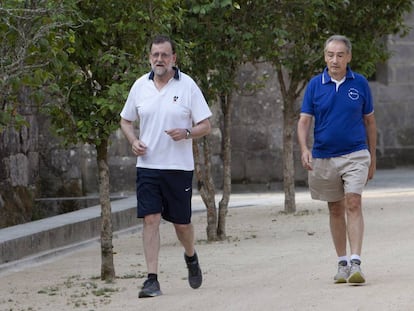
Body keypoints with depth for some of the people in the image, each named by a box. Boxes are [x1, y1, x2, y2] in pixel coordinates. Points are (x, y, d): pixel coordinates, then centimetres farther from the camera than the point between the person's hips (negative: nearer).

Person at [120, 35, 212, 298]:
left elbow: (206, 126, -2)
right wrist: (133, 140, -3)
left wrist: (187, 132, -22)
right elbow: (126, 120, 17)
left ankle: (191, 257, 40)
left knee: (182, 223, 8)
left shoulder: (187, 86, -3)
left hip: (179, 167, -2)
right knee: (150, 220, -8)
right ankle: (152, 280, -8)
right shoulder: (140, 86, 5)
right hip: (148, 165, 2)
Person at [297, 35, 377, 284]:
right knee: (335, 210, 10)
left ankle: (356, 263, -21)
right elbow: (304, 120, 0)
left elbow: (369, 121, 9)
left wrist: (372, 158, 10)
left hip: (355, 155, -2)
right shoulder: (315, 85, 1)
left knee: (353, 204, -15)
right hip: (324, 158, 2)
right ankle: (342, 263, 19)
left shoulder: (360, 84, 1)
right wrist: (304, 149, -18)